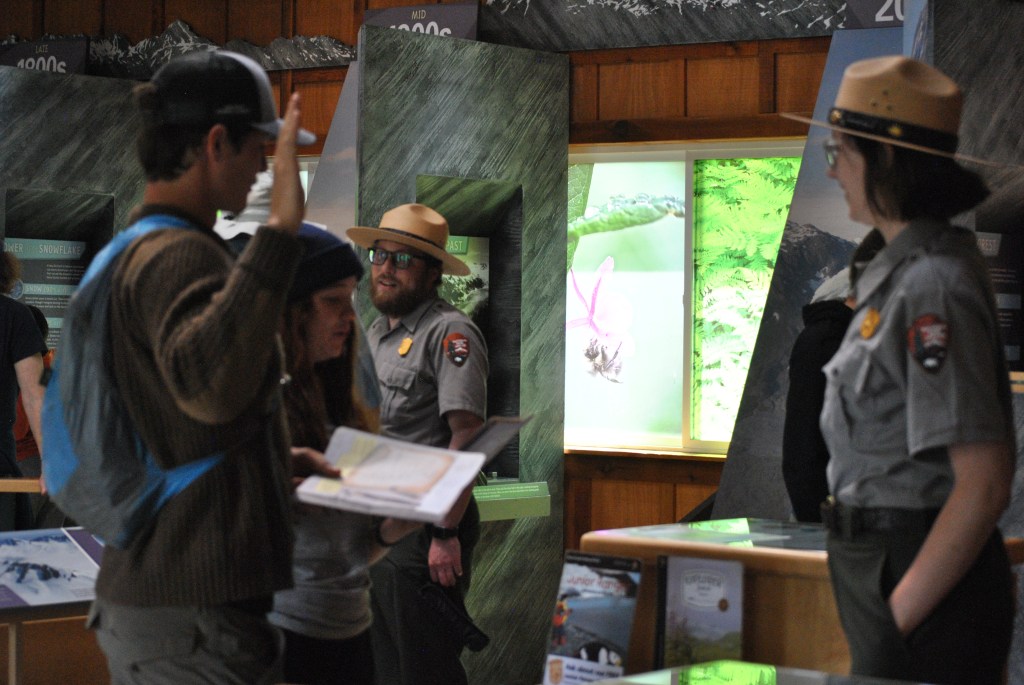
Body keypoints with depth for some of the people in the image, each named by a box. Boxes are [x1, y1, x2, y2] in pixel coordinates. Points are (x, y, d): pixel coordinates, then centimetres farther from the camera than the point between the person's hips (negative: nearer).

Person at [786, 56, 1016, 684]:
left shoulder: (930, 290, -18)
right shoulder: (899, 270, 12)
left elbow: (984, 483, -23)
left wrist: (900, 615, -19)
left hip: (922, 573, -10)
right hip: (883, 560, 10)